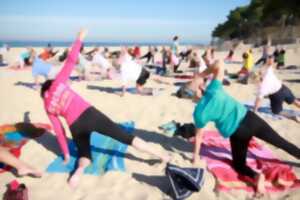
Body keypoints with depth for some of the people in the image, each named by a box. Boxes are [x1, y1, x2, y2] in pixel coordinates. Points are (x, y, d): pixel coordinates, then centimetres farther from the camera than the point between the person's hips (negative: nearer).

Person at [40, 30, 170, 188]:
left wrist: (66, 154, 25)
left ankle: (79, 169, -9)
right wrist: (79, 38, 15)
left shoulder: (48, 107, 18)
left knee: (84, 154, 27)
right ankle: (162, 155, 1)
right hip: (89, 114, -2)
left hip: (76, 127, 3)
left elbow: (59, 132, 17)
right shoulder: (57, 83, 11)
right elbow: (70, 61, 6)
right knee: (126, 137, 2)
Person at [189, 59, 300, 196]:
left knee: (239, 165, 20)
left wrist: (196, 156, 14)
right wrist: (201, 75, -1)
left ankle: (256, 176, -11)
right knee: (281, 142, 24)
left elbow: (199, 136, 0)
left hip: (238, 133, -3)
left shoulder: (199, 113, -11)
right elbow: (219, 64, -9)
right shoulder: (213, 89, -9)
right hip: (249, 118, 3)